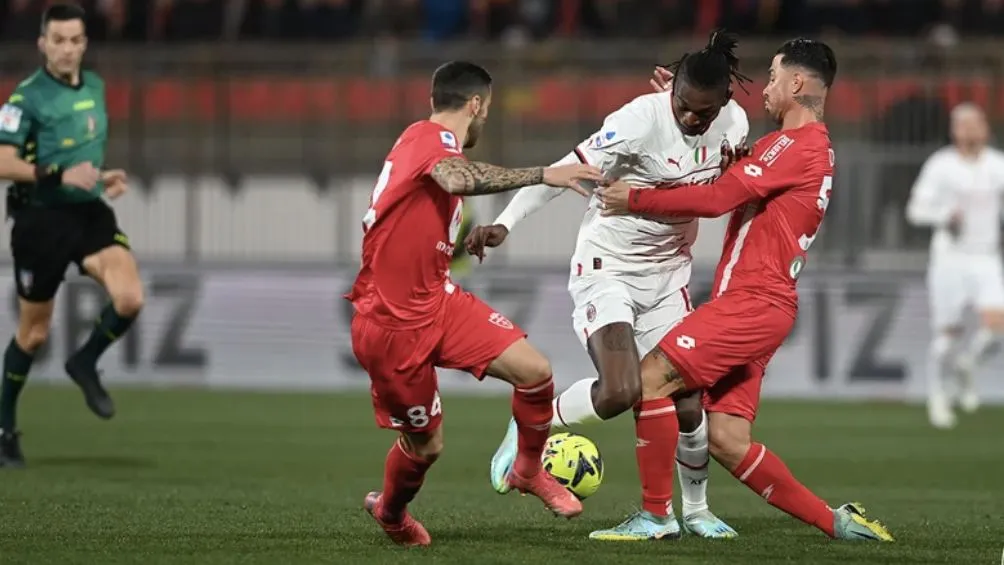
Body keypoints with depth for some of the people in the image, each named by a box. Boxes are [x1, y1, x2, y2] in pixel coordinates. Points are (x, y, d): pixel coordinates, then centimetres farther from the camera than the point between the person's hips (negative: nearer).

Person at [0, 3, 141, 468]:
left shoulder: (94, 87, 7)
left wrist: (102, 177, 7)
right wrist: (60, 175, -29)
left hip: (89, 212, 5)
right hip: (41, 220, -5)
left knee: (129, 299, -17)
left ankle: (85, 365, 12)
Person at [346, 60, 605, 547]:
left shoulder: (429, 141, 13)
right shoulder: (431, 138, -16)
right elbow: (458, 180, -41)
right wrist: (542, 175, -41)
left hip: (437, 301, 8)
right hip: (391, 325, -8)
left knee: (535, 371, -8)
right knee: (425, 444, 4)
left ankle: (529, 470, 17)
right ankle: (389, 511, 36)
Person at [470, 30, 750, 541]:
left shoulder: (734, 124, -6)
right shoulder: (642, 119, -25)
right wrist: (505, 223, -37)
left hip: (667, 274, 5)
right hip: (607, 269, -5)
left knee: (688, 403, 4)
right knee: (620, 392, -23)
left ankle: (696, 510, 27)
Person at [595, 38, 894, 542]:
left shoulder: (798, 145, -10)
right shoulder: (813, 148, 22)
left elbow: (718, 198, -16)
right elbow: (731, 181, 28)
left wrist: (635, 200, -7)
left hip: (752, 303, -10)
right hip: (754, 306, 10)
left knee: (649, 379, -15)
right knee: (727, 440, 4)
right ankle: (836, 522, 6)